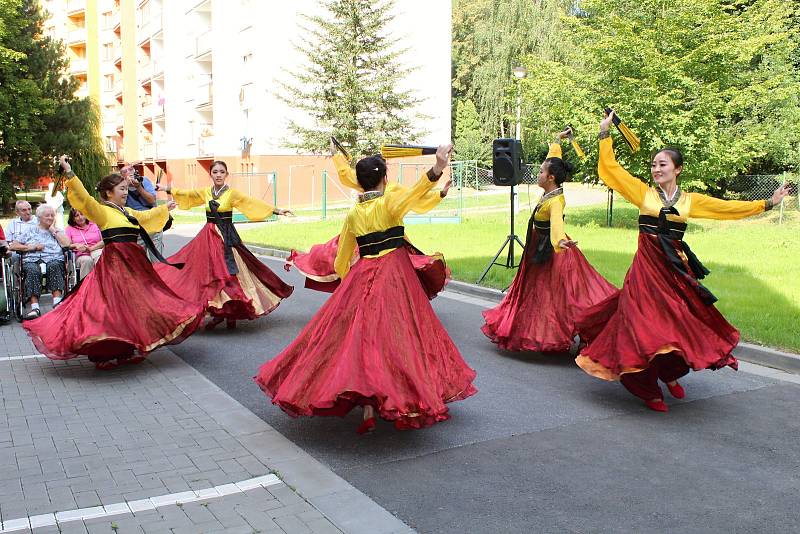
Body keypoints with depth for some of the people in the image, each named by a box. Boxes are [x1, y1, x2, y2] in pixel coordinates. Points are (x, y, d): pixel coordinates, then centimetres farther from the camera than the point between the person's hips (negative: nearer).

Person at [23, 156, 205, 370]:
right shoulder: (102, 211, -5)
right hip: (115, 263, -8)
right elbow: (83, 197, -21)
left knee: (134, 304, 10)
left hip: (133, 263, 8)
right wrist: (69, 173, -31)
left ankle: (129, 350, 20)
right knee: (114, 306, -10)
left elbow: (147, 216, 36)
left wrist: (165, 208, 51)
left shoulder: (128, 212, 18)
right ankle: (106, 354, -4)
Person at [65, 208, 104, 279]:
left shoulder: (94, 224, 17)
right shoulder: (70, 228, 17)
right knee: (87, 260, -37)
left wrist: (91, 248, -9)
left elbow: (103, 241, 7)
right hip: (81, 256, 0)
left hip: (96, 252, 0)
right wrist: (75, 245, -16)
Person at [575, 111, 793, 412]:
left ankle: (670, 374, 33)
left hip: (676, 268, 3)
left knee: (679, 322, 7)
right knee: (645, 324, -5)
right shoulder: (643, 193, 2)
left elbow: (730, 207, 11)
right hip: (647, 266, -2)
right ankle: (648, 390, 8)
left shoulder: (691, 201, 7)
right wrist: (604, 135, -2)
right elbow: (610, 169, 0)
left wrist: (768, 203, 12)